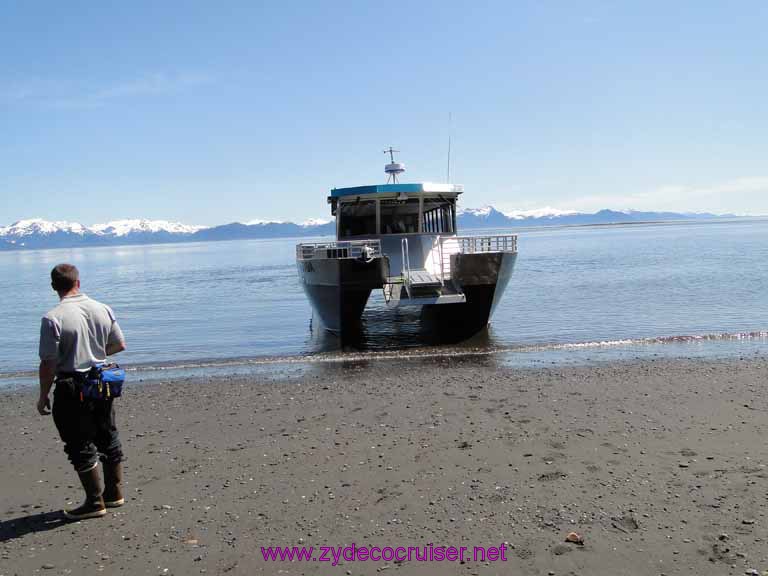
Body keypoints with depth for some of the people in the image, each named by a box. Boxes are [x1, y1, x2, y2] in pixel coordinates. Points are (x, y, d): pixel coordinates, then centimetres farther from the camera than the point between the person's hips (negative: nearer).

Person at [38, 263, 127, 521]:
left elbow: (49, 363, -16)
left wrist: (43, 396, -4)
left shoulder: (53, 318, -17)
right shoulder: (103, 310, 0)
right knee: (108, 438, 17)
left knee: (80, 446, 6)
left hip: (71, 389, -6)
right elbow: (119, 345, 8)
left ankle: (95, 502, 12)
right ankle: (114, 493, 28)